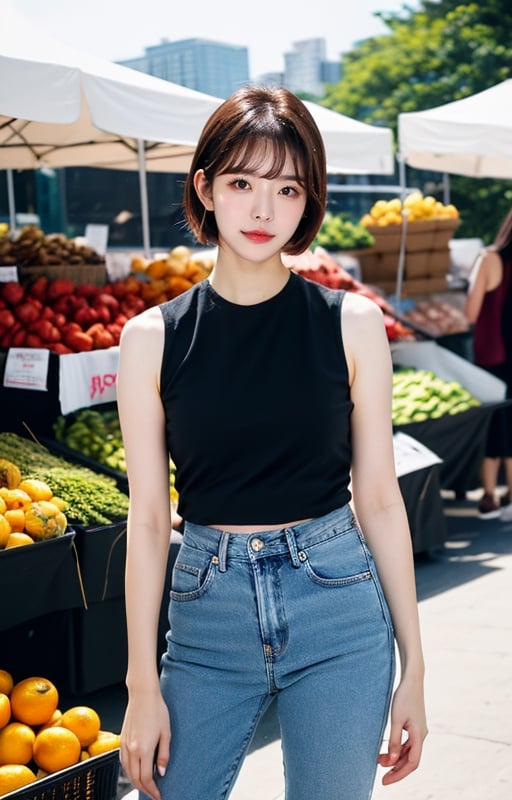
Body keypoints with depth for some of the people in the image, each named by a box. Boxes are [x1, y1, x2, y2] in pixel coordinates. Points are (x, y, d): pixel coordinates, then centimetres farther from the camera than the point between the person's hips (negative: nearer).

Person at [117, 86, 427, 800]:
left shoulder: (352, 324, -3)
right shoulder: (153, 337, -3)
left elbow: (379, 498, 0)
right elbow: (148, 518, -1)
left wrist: (413, 667, 1)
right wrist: (143, 688, 0)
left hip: (339, 608, 0)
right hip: (209, 609, 1)